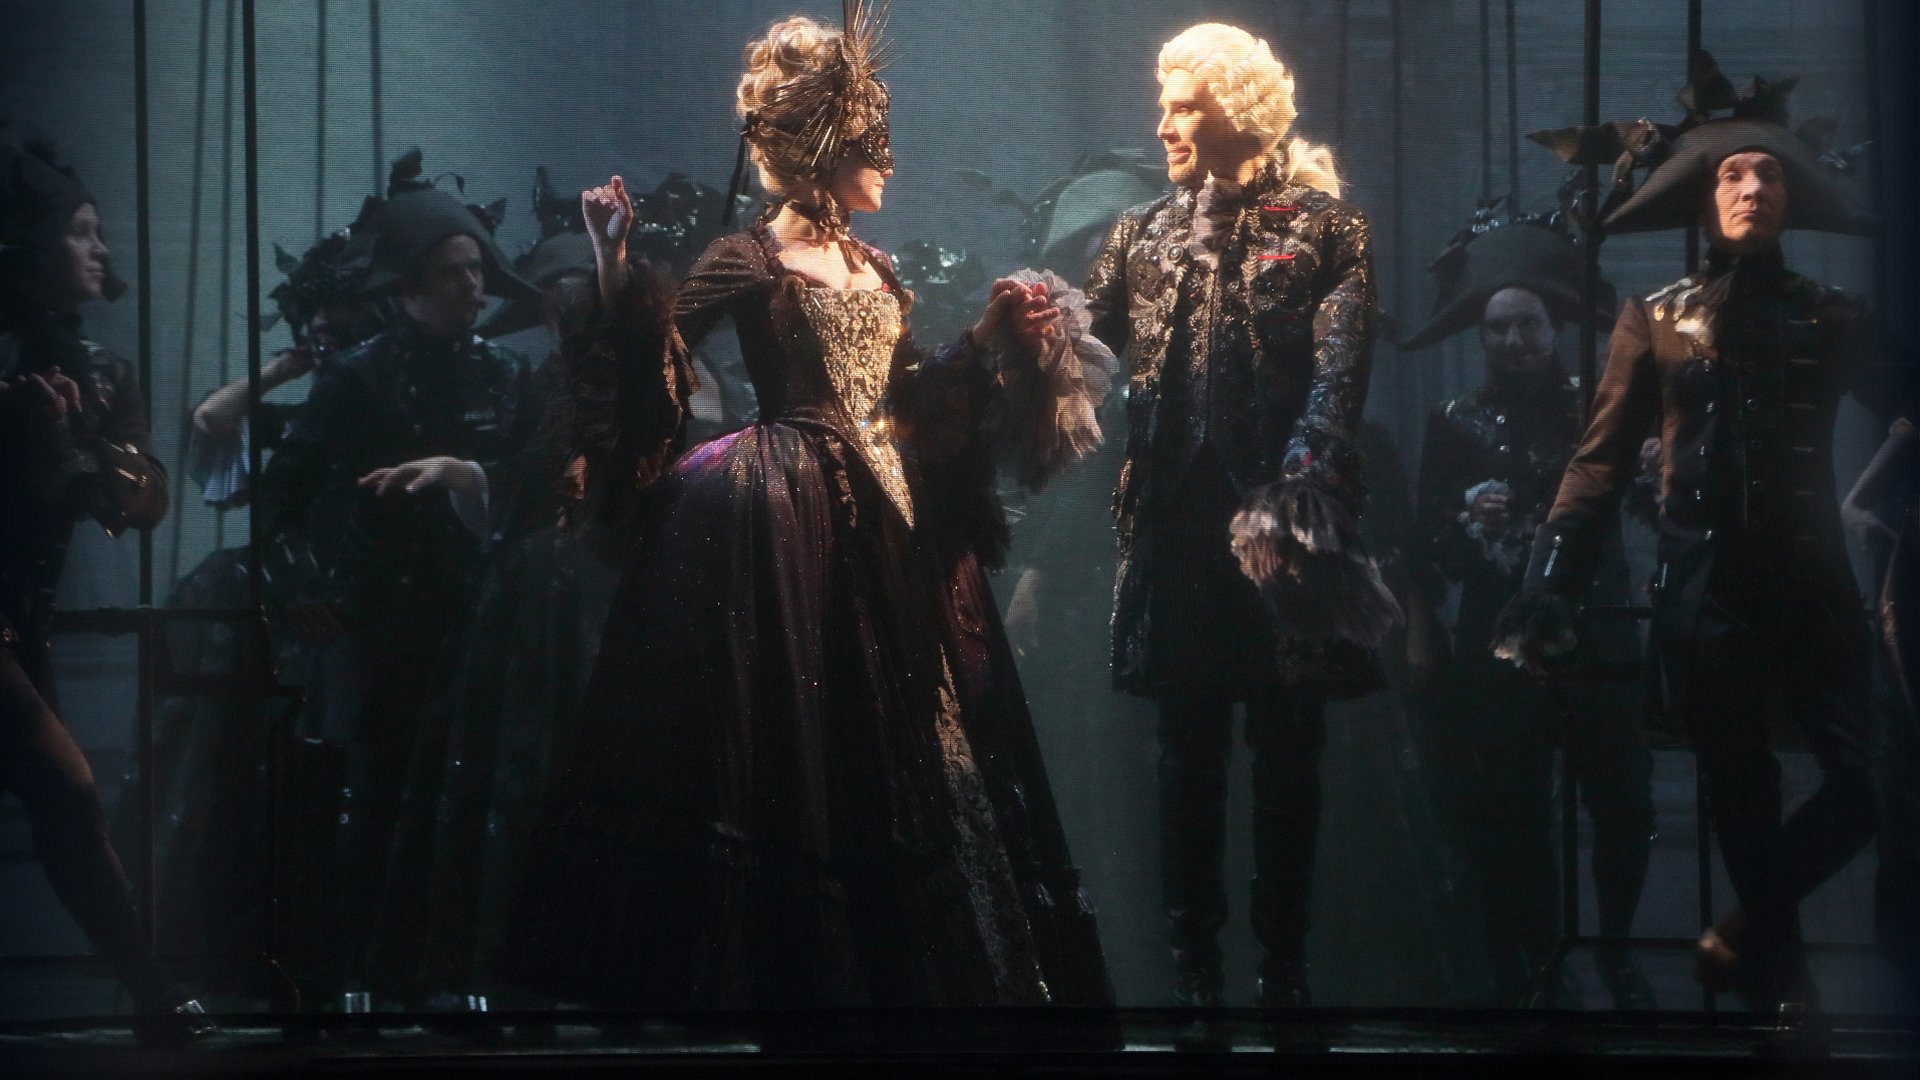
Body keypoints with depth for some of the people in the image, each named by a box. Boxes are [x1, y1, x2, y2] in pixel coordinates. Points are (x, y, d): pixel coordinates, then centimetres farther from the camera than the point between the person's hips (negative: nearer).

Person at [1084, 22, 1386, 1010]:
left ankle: (1284, 960, 11)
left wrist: (1295, 487, -23)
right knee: (1188, 746, 6)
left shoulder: (1323, 226, 2)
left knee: (1287, 748, 3)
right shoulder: (1145, 234, 13)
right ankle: (1193, 961, 12)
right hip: (1177, 522, 3)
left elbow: (1340, 373, -8)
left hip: (1286, 522, -3)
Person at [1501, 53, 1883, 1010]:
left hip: (1811, 579, 2)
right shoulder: (1655, 319, 7)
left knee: (1871, 779, -6)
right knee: (1741, 791, 5)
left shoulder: (1830, 320, 13)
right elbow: (1601, 461, 0)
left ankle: (1747, 937, 13)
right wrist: (1550, 585, -9)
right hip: (1704, 586, -1)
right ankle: (1775, 956, 25)